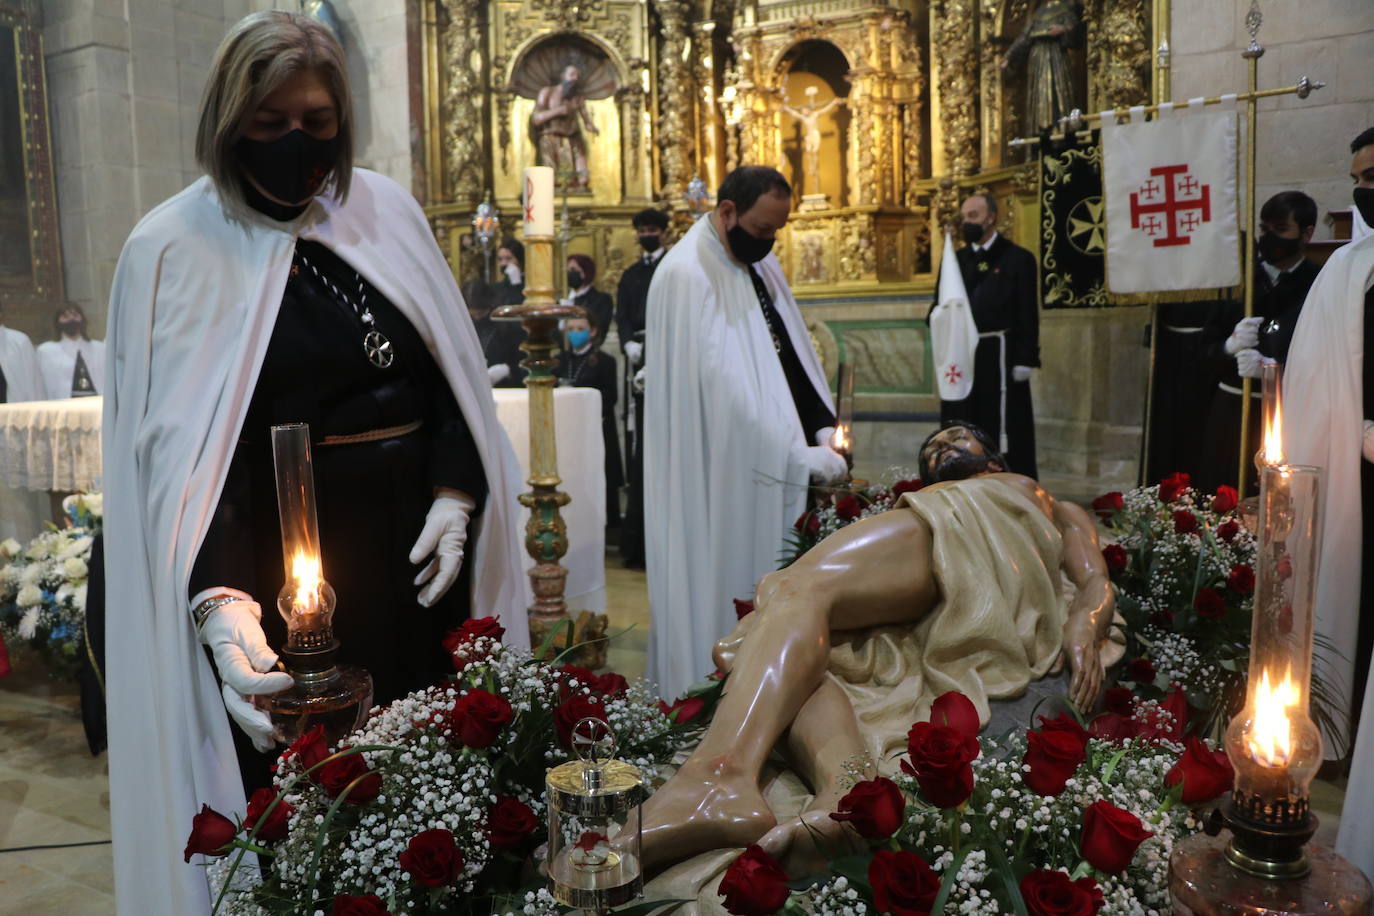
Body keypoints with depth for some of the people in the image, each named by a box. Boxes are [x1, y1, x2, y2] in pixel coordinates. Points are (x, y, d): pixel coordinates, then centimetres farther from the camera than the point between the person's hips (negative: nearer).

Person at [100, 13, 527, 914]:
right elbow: (176, 444, -11)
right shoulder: (173, 249, -5)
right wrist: (221, 601, -25)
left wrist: (455, 494, -5)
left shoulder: (386, 206, 6)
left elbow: (452, 366, 8)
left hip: (423, 535, 4)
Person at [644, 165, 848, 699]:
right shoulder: (687, 275, -16)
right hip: (722, 472, -8)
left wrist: (823, 427, -1)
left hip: (771, 464, 8)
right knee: (728, 585, 2)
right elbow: (723, 386, -23)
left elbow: (794, 352, 13)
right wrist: (801, 456, -22)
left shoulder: (762, 264, 12)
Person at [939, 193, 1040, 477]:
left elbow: (1028, 314, -3)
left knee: (1004, 427, -3)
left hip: (1000, 357, -4)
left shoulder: (1018, 258, 3)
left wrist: (1025, 359, -11)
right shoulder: (956, 260, 16)